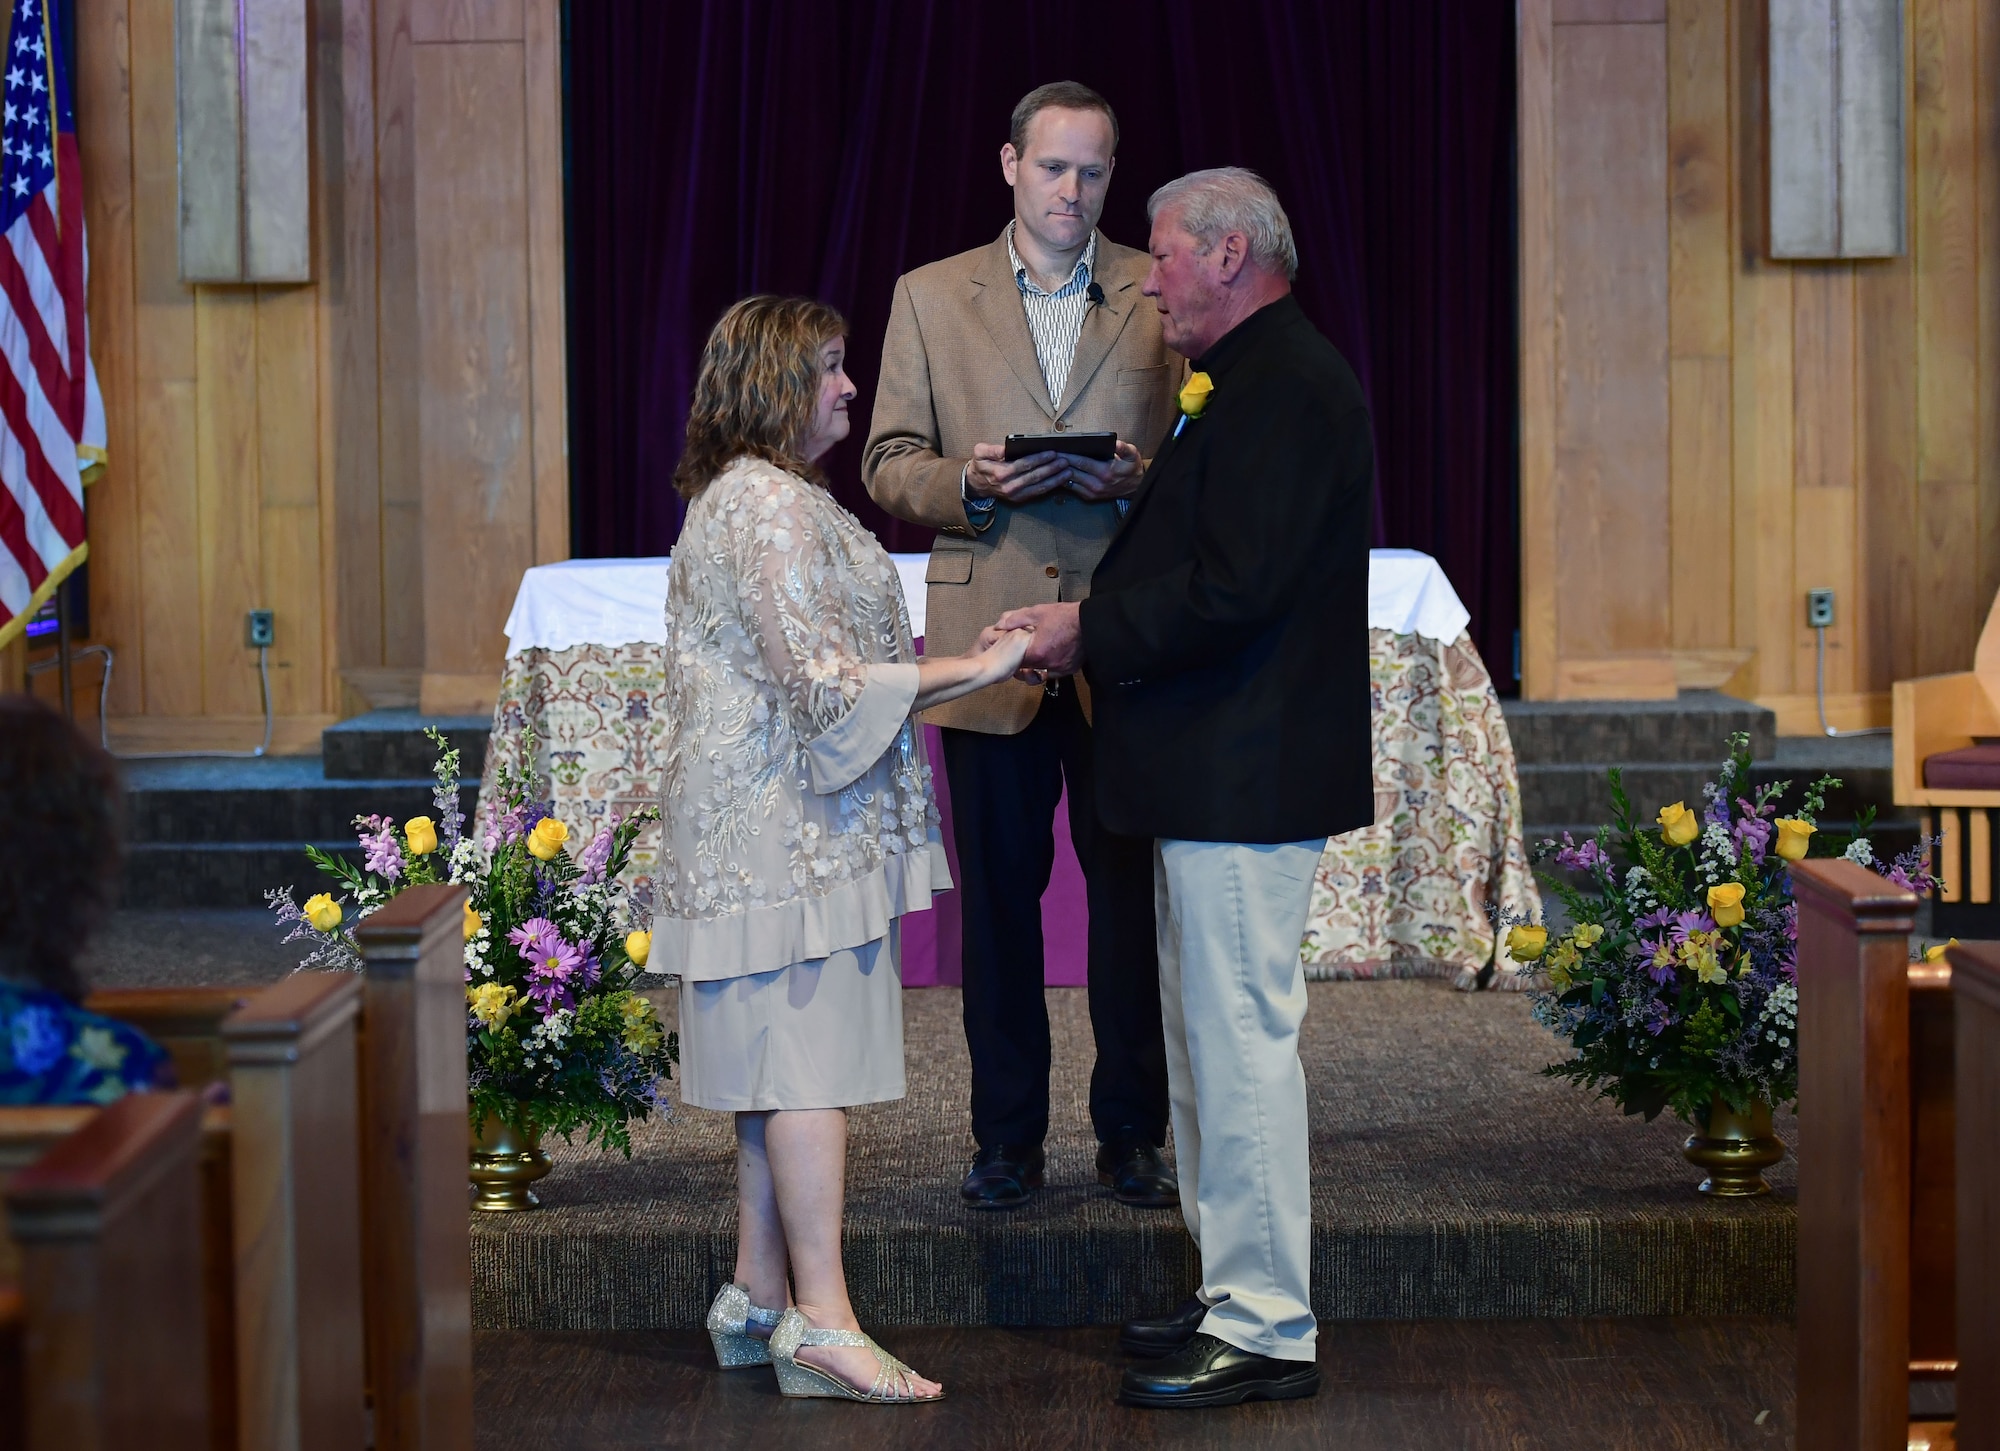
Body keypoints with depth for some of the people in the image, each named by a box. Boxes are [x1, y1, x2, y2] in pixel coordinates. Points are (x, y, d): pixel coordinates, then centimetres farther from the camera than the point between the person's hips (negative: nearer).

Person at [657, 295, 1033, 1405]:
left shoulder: (742, 496, 18)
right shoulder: (770, 505, -17)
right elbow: (826, 683, -22)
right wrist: (977, 669, -18)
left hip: (763, 829, 11)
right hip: (790, 826, -11)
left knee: (779, 1061, 12)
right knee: (809, 1057, -9)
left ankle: (759, 1296, 16)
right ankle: (820, 1322, -8)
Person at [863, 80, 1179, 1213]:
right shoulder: (931, 299, 9)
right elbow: (890, 463, 8)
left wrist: (1130, 479, -14)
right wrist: (972, 483, -12)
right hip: (990, 641, 0)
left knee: (1133, 889, 2)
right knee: (999, 895, 5)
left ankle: (1133, 1132, 13)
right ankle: (1009, 1137, 14)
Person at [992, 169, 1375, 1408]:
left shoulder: (1286, 388, -16)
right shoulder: (1256, 380, 19)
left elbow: (1233, 590, -23)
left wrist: (1091, 632, -13)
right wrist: (1089, 619, 8)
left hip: (1246, 779, -11)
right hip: (1219, 774, 11)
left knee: (1244, 1036, -8)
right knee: (1210, 1037, 16)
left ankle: (1268, 1331, -3)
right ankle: (1239, 1297, 25)